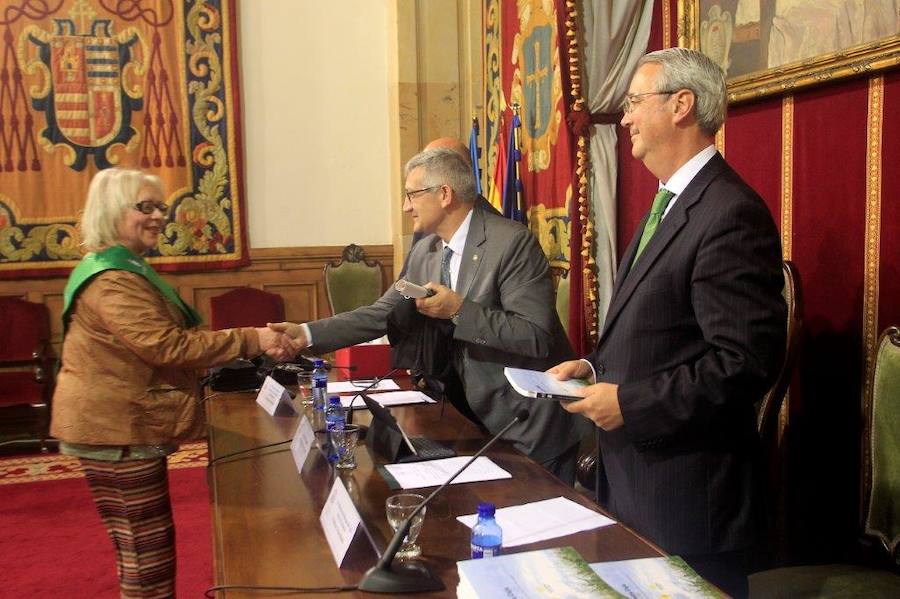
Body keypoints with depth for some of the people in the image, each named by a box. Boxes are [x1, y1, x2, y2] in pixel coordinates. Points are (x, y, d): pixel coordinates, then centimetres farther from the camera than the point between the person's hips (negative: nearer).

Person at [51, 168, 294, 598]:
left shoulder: (126, 268, 17)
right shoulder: (110, 280, -20)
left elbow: (156, 344, 24)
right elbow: (169, 346, -28)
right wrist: (250, 340, -28)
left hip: (125, 426, 11)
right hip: (116, 431, -11)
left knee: (144, 552, 19)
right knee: (147, 558, -4)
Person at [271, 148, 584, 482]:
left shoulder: (512, 242, -19)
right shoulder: (424, 252, 4)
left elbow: (536, 335, -24)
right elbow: (383, 313, 5)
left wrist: (459, 310, -28)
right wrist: (307, 334, -3)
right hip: (474, 418, 7)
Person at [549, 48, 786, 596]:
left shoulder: (732, 214, -19)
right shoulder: (668, 205, 14)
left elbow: (747, 361, -24)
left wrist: (629, 403, -20)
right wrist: (595, 365, 4)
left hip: (688, 492, -9)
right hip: (633, 474, 9)